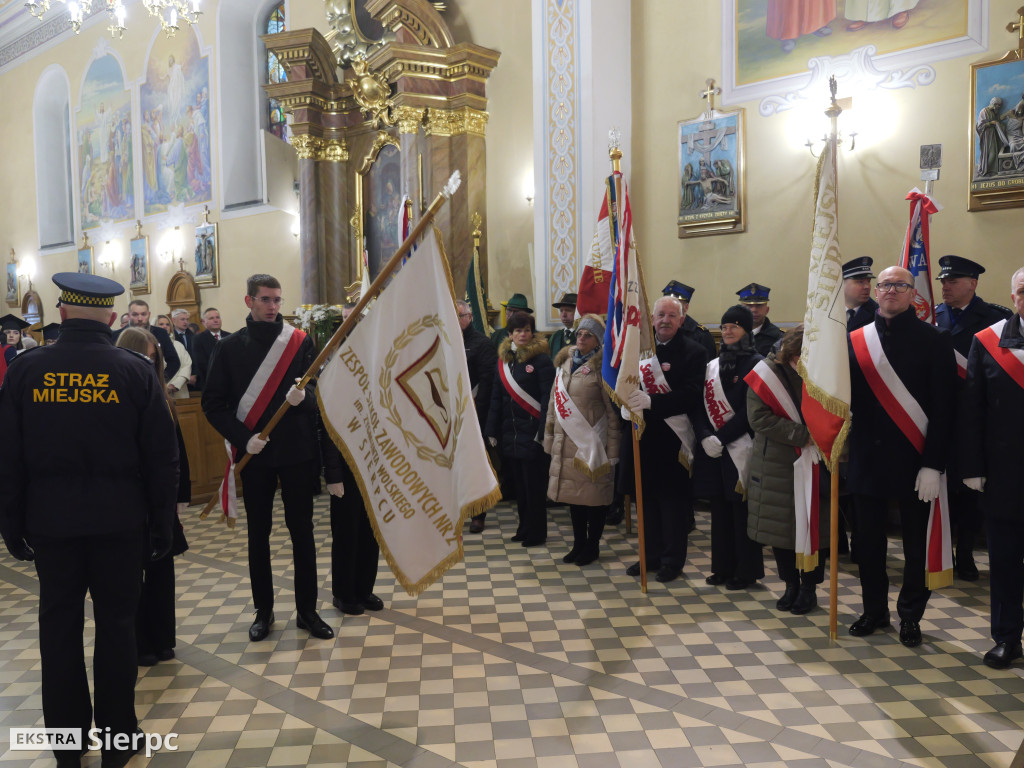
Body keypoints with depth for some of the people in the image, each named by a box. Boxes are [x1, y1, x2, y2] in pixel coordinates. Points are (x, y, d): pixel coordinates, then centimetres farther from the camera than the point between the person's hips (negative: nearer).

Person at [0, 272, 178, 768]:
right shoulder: (136, 371, -8)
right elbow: (162, 457, -6)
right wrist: (161, 523, 3)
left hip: (49, 522, 1)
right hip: (119, 522, -1)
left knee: (59, 626, 13)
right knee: (116, 624, 10)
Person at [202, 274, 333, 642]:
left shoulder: (300, 342, 1)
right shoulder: (230, 347, 1)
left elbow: (318, 390, -1)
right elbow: (213, 404, 0)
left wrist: (303, 396, -24)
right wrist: (243, 437, -13)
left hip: (297, 451, 0)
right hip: (254, 454, 1)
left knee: (301, 531, 6)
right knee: (258, 533, 11)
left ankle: (308, 610, 18)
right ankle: (263, 611, 25)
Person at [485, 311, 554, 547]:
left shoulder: (541, 359, -7)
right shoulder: (504, 359, 10)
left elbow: (547, 397, -11)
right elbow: (496, 397, 12)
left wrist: (543, 430, -18)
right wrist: (492, 430, 9)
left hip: (532, 431, -6)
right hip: (510, 432, 6)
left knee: (534, 484, 0)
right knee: (519, 482, 13)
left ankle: (536, 532, 12)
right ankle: (525, 528, 25)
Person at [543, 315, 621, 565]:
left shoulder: (602, 367, -8)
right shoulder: (564, 362, 11)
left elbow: (613, 410, -9)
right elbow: (554, 401, 16)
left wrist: (612, 448, -11)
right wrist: (550, 437, 14)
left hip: (592, 442, -6)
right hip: (567, 442, 6)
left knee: (594, 493, 3)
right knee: (573, 492, 12)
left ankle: (592, 545, 19)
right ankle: (578, 543, 26)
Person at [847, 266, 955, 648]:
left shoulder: (933, 340, -3)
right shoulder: (856, 340, 6)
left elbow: (943, 407, -7)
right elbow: (846, 396, 6)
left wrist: (933, 464, -12)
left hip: (914, 459, -2)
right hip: (868, 456, 3)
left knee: (916, 542, 9)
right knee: (867, 539, 10)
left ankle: (910, 615, 25)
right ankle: (874, 610, 27)